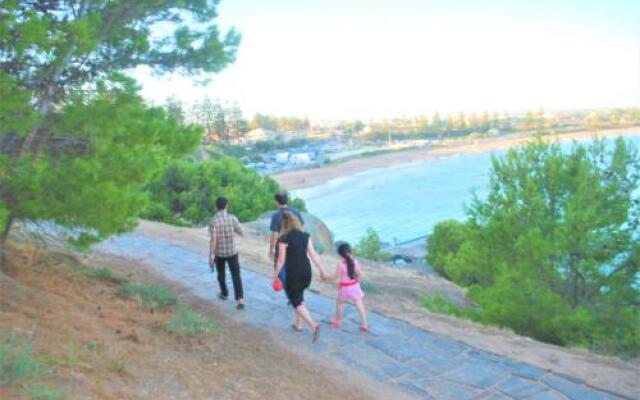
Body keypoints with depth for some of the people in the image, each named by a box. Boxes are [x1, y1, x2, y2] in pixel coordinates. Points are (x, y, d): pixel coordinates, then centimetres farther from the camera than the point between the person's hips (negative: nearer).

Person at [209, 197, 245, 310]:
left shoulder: (214, 221, -13)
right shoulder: (232, 218, -8)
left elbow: (213, 240, -17)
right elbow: (241, 233, 0)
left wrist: (211, 255, -13)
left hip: (219, 252, -1)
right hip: (232, 251, 1)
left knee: (221, 274, 22)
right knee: (236, 275, 1)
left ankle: (224, 294, 39)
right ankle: (240, 299, -12)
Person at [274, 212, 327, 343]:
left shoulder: (284, 239, -12)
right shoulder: (305, 236, 1)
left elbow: (281, 260, -9)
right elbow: (313, 254, 0)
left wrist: (276, 273, 5)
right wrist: (322, 270, 5)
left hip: (292, 274, -6)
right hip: (306, 272, 6)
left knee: (297, 302, 2)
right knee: (298, 296, 26)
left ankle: (314, 326, -16)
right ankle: (298, 324, 35)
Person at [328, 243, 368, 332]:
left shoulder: (340, 264, -18)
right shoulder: (355, 262, -7)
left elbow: (336, 277, -14)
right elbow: (360, 274, -5)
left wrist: (327, 278, 0)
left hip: (345, 287, -2)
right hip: (354, 286, 3)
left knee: (339, 303, 21)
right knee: (359, 304, 9)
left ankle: (338, 321, 35)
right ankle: (364, 325, 10)